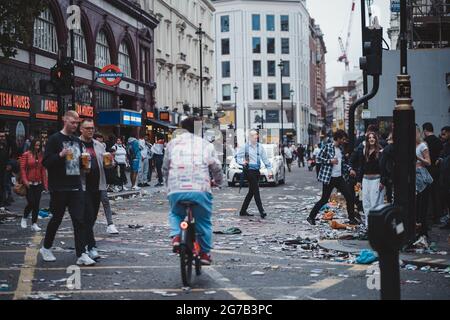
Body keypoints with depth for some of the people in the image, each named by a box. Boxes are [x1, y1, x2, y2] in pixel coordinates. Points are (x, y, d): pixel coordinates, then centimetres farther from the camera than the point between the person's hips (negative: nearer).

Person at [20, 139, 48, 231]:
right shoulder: (26, 155, -4)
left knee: (37, 204, 4)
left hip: (38, 183, 4)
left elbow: (43, 170, 9)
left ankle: (34, 223, 11)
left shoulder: (41, 155, 8)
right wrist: (25, 181, -16)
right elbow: (22, 168, -6)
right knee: (31, 203, -8)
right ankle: (24, 218, 18)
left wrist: (45, 183, 4)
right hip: (29, 184, -4)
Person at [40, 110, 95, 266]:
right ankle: (46, 248, 28)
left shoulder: (77, 141, 14)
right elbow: (46, 162, -12)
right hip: (59, 188, -5)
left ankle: (81, 255, -3)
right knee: (56, 219, 7)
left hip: (75, 187, 5)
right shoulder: (55, 139, -5)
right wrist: (60, 155, -27)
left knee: (80, 220, -3)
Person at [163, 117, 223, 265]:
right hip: (200, 190, -1)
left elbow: (165, 168, 18)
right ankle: (205, 253, 19)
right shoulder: (206, 145, 11)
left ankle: (175, 235, 3)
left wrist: (169, 184, 34)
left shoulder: (173, 143, 13)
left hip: (176, 190, 1)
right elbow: (217, 168, 15)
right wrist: (217, 181, 36)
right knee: (204, 222, 17)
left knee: (175, 214, 28)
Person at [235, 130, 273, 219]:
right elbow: (237, 157, 2)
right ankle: (261, 211, -14)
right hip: (249, 170, -6)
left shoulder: (260, 147, 10)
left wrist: (269, 170, 7)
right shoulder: (245, 147, -2)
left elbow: (265, 159, 12)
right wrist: (242, 162, -18)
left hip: (256, 171, 6)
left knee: (251, 191, 9)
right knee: (256, 191, -12)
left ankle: (243, 211, 20)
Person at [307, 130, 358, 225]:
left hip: (340, 177, 6)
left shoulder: (341, 148, 12)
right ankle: (311, 217, 12)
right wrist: (330, 161, -18)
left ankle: (352, 218, 13)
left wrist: (350, 169, 8)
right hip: (329, 178, -6)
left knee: (350, 197, 1)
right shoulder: (327, 147, -8)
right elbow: (319, 157, -9)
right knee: (324, 199, -2)